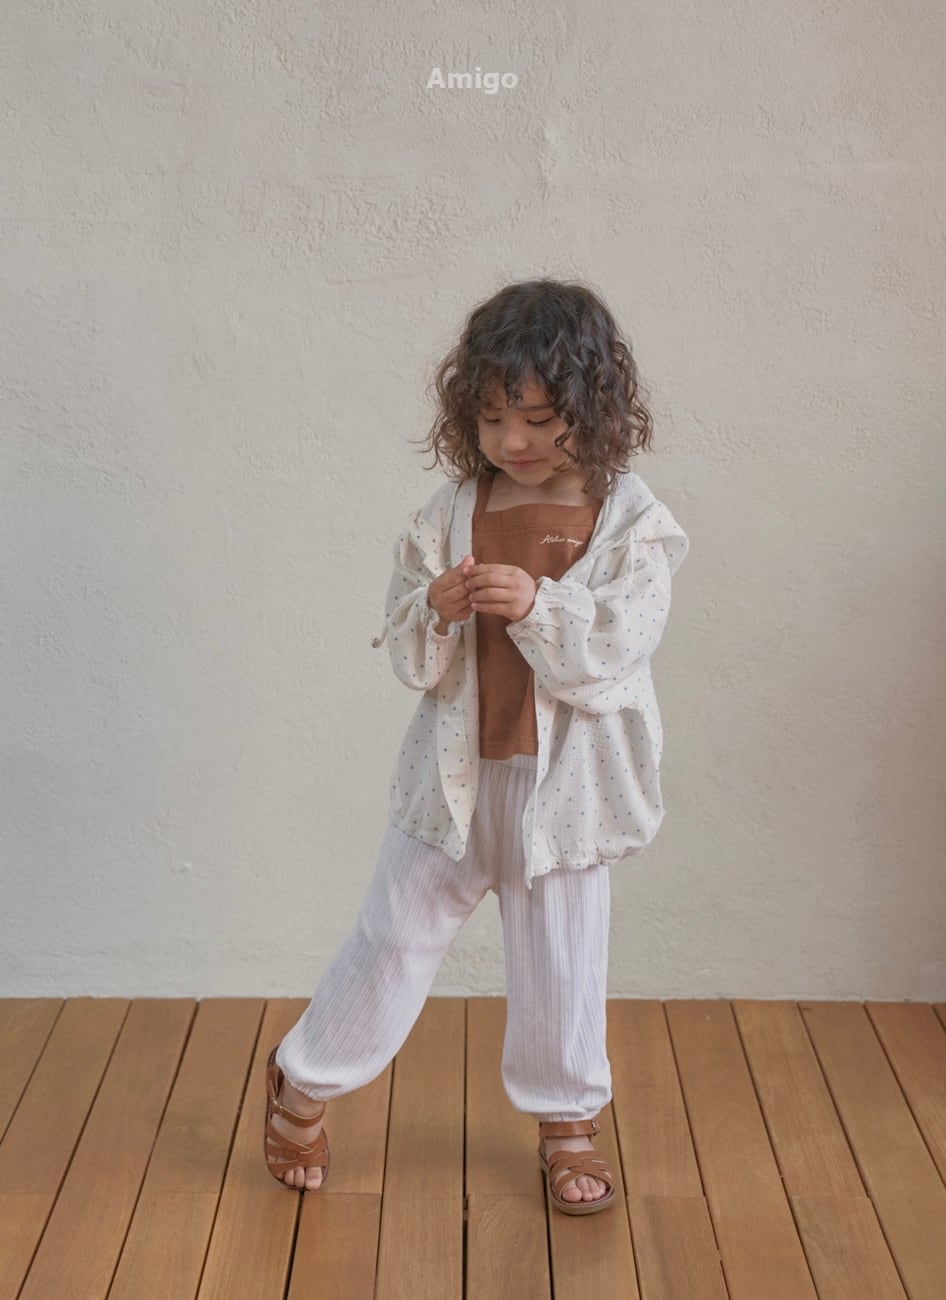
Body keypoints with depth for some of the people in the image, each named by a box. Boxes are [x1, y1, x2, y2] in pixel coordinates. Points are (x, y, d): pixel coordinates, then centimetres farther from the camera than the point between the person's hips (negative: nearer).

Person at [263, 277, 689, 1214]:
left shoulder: (631, 521, -8)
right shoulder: (450, 513, -2)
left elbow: (616, 650, -16)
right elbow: (406, 655, -2)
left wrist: (539, 606, -31)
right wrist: (435, 612, -24)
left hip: (566, 777, -1)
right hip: (453, 768, 1)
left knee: (560, 957, 13)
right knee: (395, 934, 11)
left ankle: (567, 1121, 35)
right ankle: (303, 1078, 33)